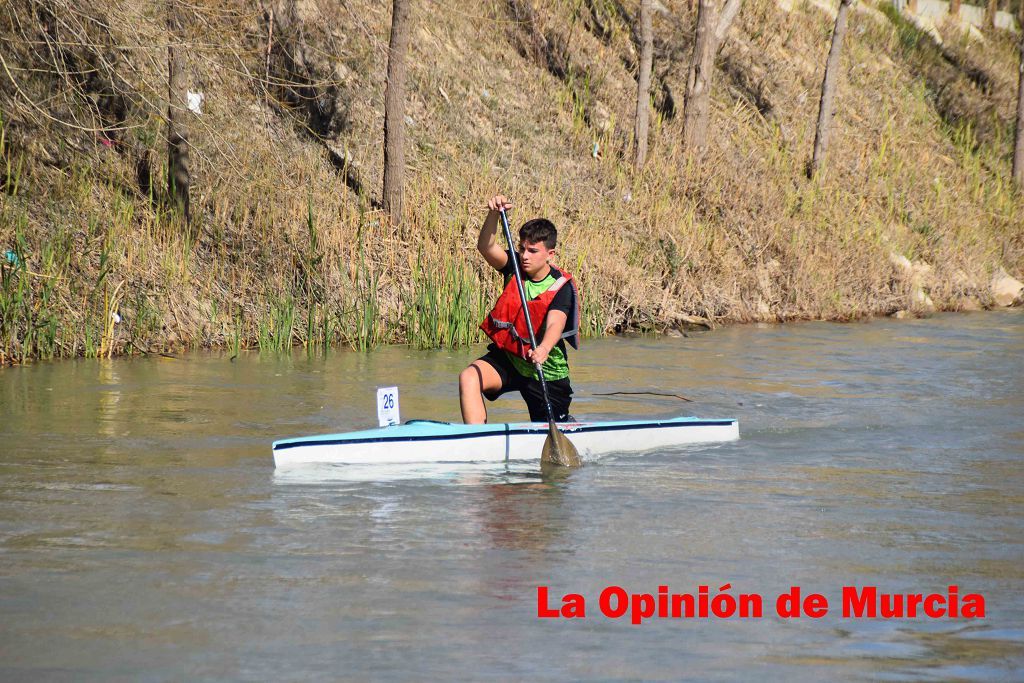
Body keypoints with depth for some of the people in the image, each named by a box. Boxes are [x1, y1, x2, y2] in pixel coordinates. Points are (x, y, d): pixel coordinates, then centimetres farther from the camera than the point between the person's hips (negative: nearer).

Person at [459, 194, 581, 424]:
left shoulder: (562, 287, -17)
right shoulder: (514, 268, -5)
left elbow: (555, 324, -33)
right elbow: (486, 247, -21)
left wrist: (544, 349, -54)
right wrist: (494, 215, -38)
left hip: (545, 371, -3)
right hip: (506, 356, 3)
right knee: (469, 378, -29)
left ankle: (568, 422, 42)